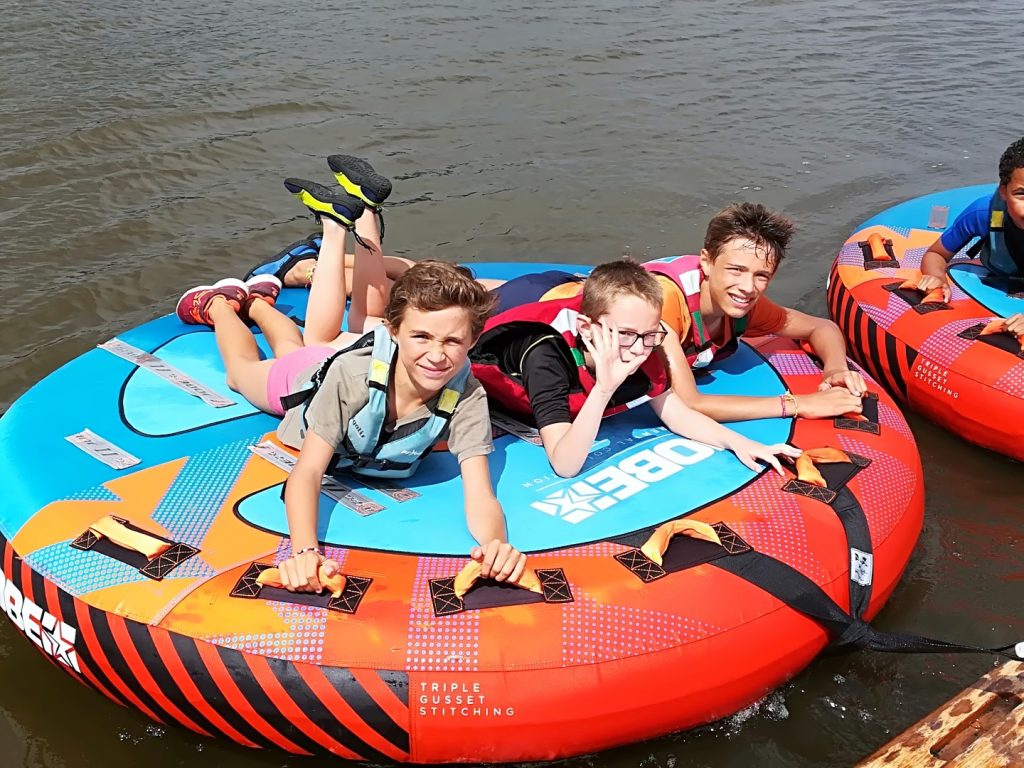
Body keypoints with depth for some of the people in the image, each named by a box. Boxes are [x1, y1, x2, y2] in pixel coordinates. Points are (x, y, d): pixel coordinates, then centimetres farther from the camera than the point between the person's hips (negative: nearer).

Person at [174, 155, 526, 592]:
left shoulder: (466, 398, -43)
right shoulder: (351, 373, -48)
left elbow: (480, 497, -51)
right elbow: (306, 475, -48)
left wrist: (495, 544, -74)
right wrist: (305, 550, -67)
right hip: (309, 377, -2)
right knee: (244, 370, 30)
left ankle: (258, 301, 59)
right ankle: (219, 304, 57)